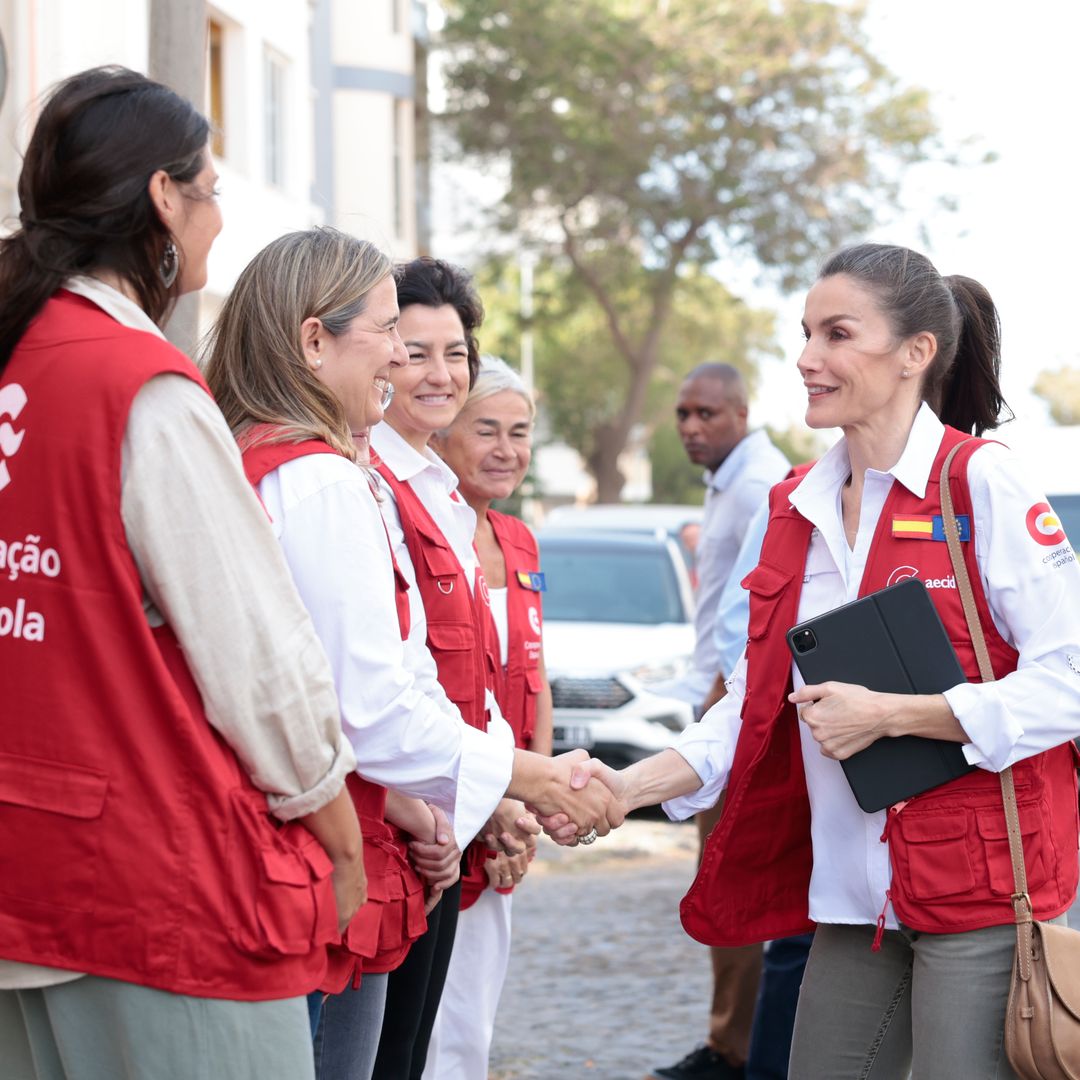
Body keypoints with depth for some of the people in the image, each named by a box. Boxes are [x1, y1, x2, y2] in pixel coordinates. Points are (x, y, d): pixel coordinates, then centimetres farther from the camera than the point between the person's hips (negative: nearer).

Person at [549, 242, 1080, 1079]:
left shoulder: (981, 484, -8)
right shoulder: (798, 510, 11)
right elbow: (756, 704, 11)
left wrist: (889, 714, -17)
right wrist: (630, 787, -1)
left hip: (978, 887, -6)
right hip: (853, 895, 6)